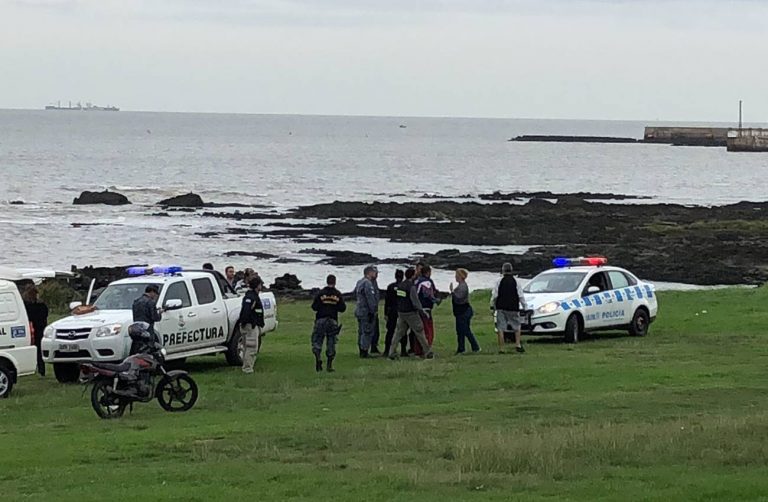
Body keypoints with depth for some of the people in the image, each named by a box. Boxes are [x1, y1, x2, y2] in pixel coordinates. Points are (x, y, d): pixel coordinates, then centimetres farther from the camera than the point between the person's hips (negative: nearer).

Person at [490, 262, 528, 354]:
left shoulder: (499, 281, -2)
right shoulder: (515, 281, 0)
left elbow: (494, 295, -2)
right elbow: (521, 296, 1)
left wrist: (492, 305, 13)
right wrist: (525, 306, 9)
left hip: (501, 308, -1)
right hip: (513, 308, 1)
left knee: (500, 329, 1)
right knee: (516, 327, 15)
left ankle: (501, 348, -1)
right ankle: (518, 345, 3)